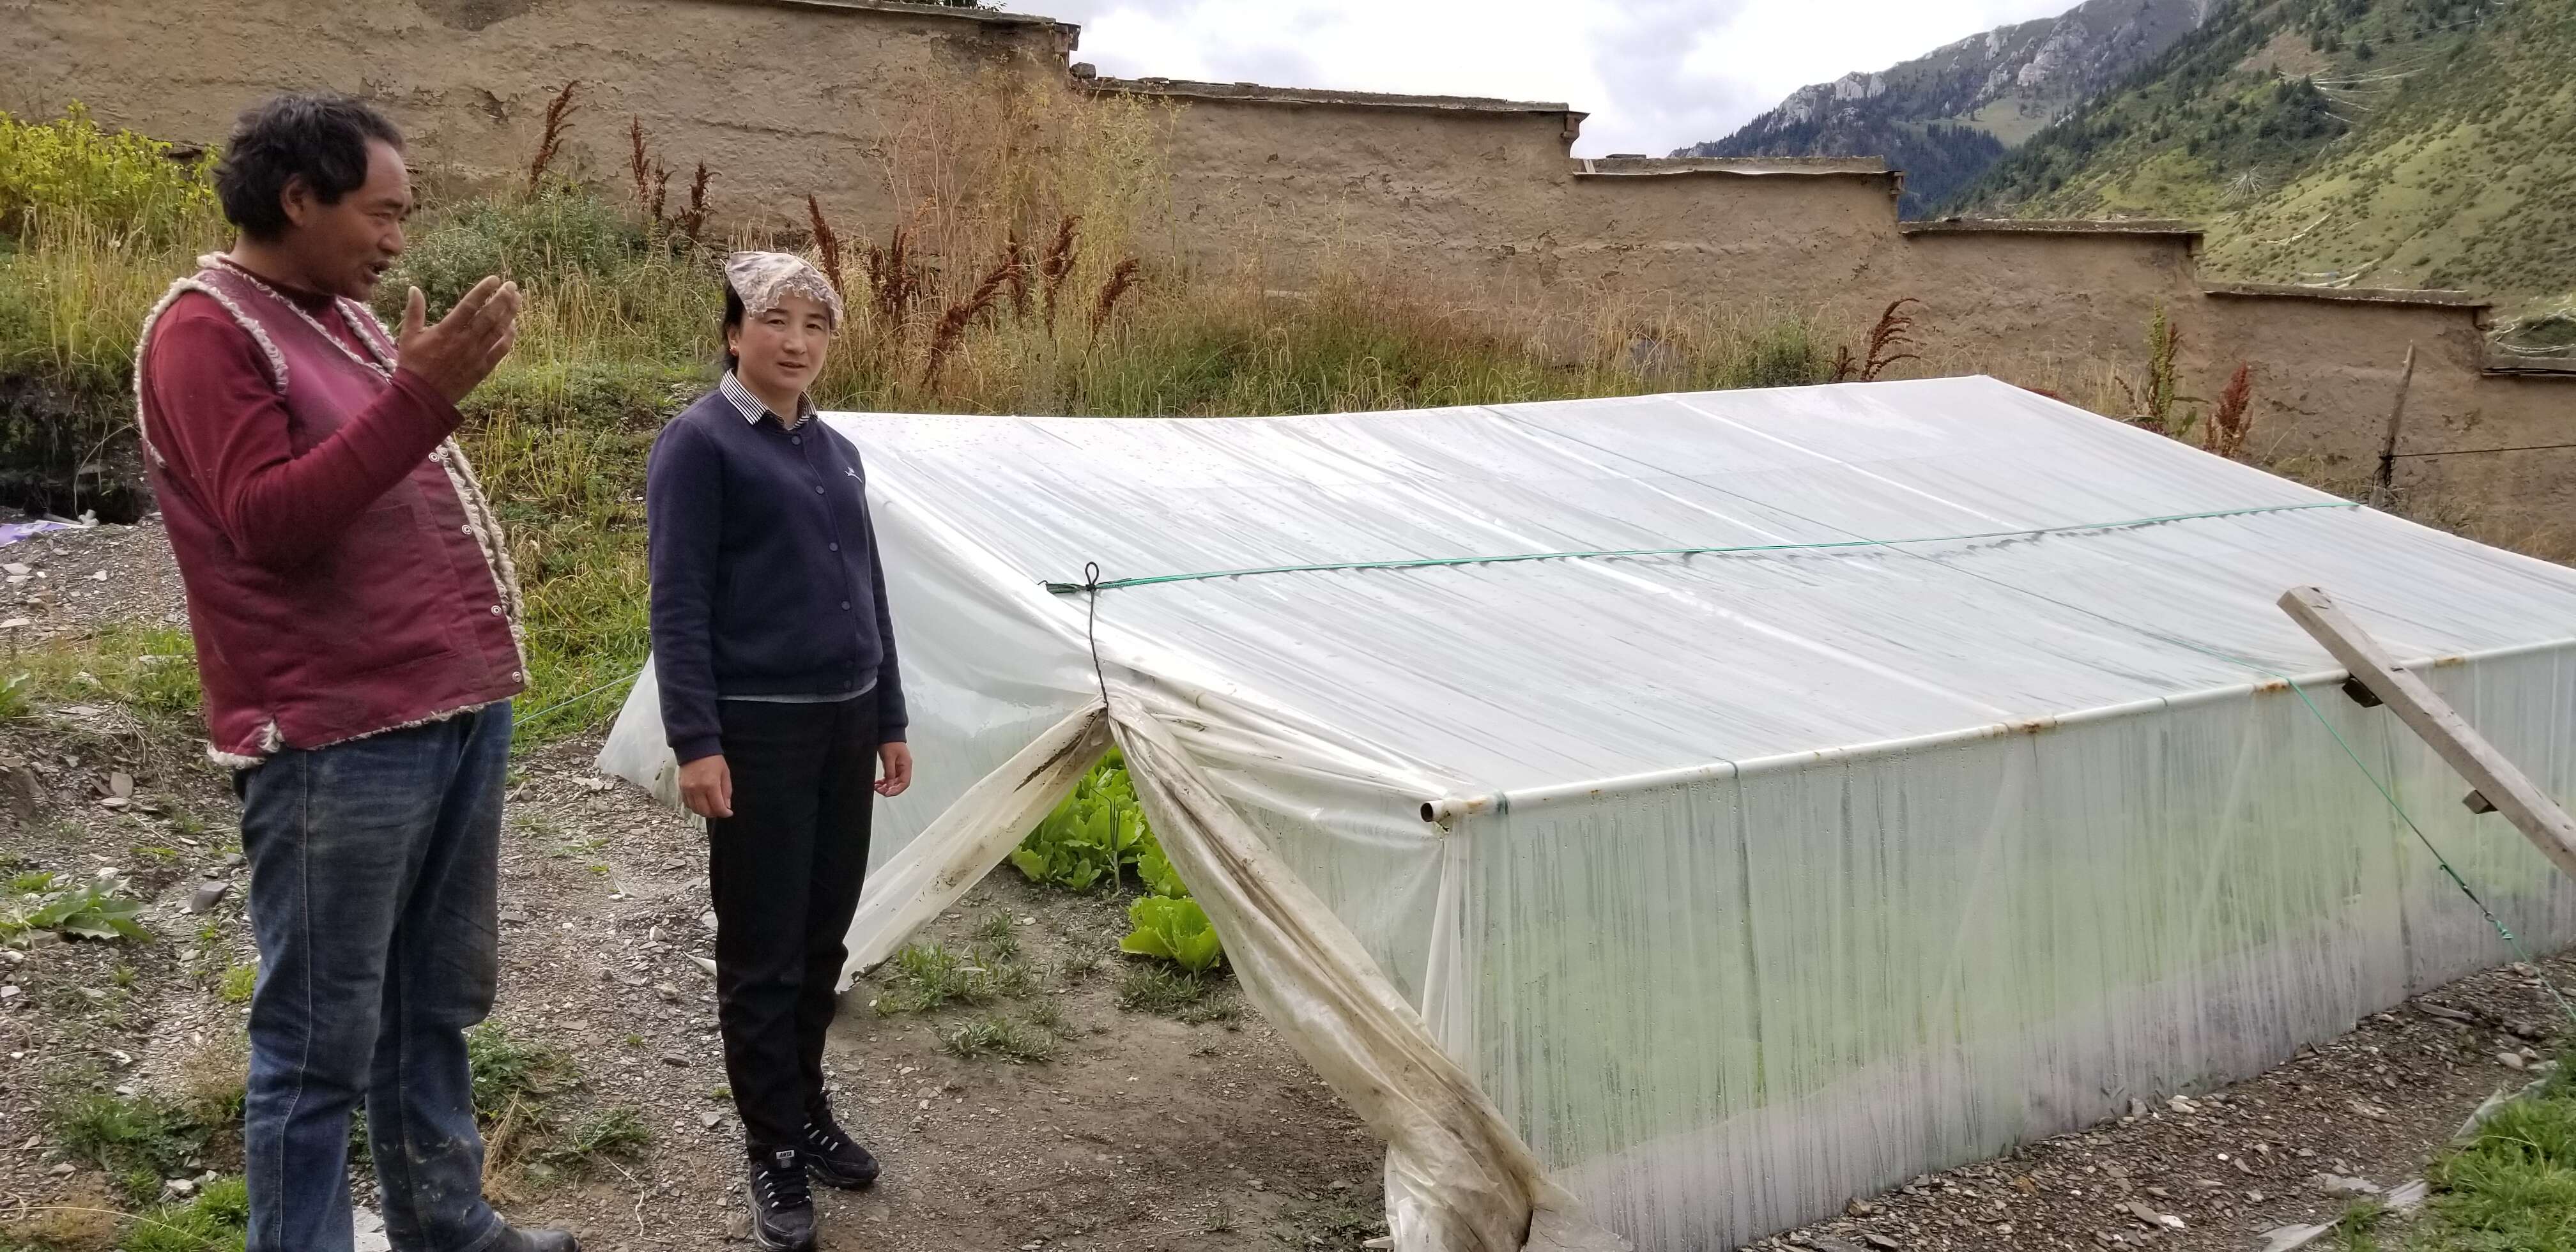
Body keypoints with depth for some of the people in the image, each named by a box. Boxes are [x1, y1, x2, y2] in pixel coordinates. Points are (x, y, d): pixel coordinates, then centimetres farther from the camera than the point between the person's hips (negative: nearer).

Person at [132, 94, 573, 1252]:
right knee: (322, 1042, 1)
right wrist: (418, 394, -24)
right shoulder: (205, 330, -9)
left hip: (461, 706, 9)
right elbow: (268, 521, -22)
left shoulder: (345, 317, 17)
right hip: (337, 739, -9)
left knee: (437, 1004, 19)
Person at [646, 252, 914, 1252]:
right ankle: (773, 1149, 16)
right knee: (763, 952, 3)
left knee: (825, 936, 15)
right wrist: (695, 741, -18)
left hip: (845, 723, 6)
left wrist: (890, 720, 15)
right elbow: (679, 604, -12)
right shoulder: (698, 442, -7)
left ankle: (807, 1110, 31)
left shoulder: (838, 453, 13)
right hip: (757, 731, -6)